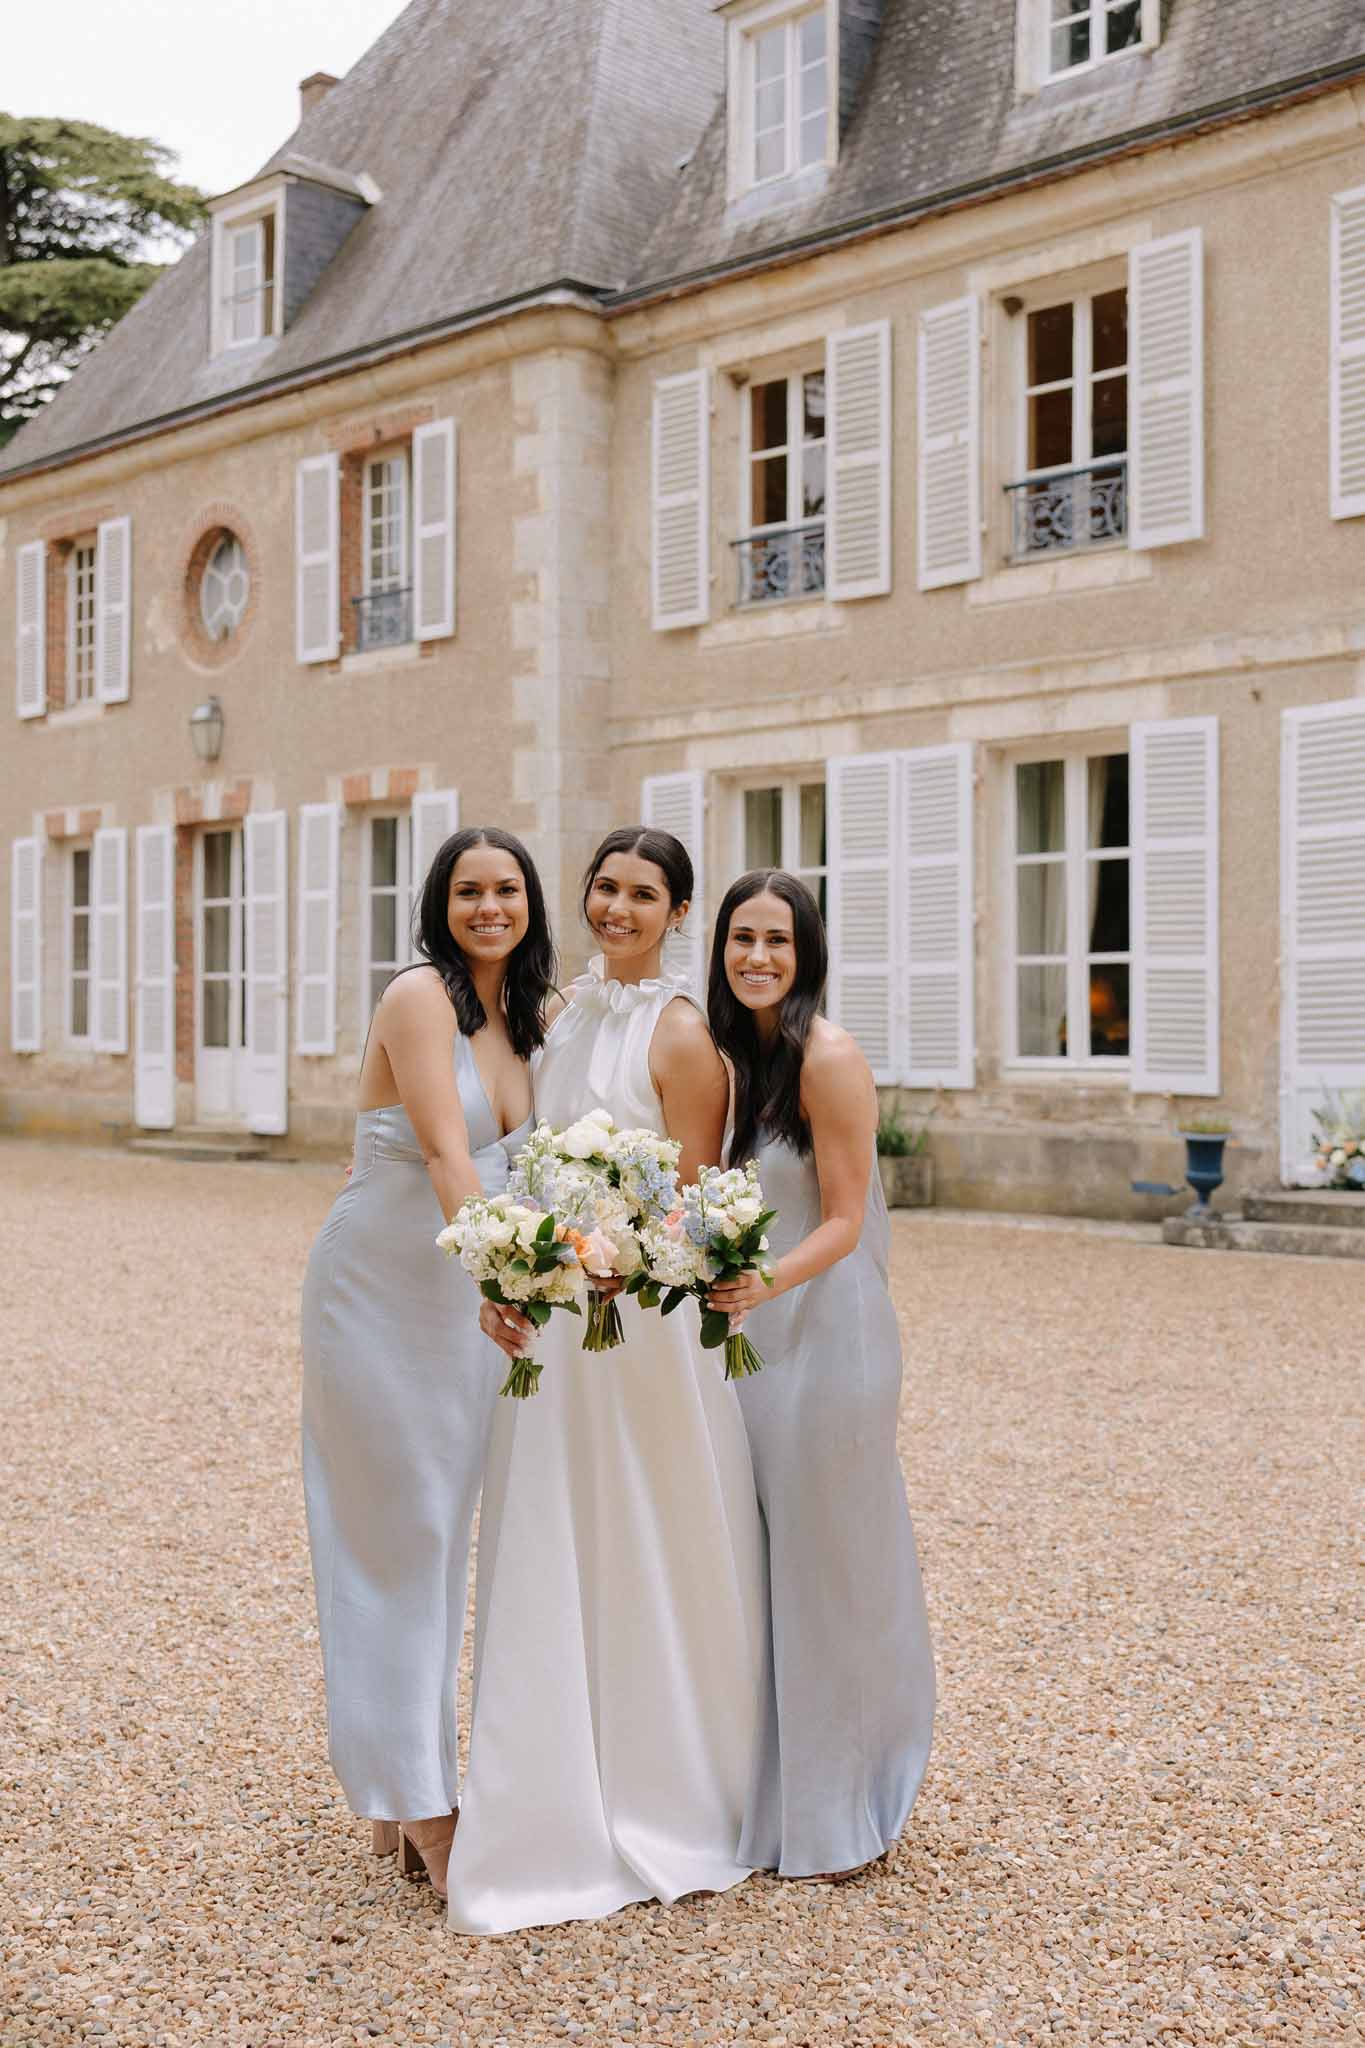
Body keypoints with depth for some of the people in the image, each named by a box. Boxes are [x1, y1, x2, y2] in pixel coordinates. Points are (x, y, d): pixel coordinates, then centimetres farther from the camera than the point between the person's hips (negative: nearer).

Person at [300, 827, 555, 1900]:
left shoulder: (530, 1018, 7)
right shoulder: (420, 996, -16)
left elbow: (522, 1162, 10)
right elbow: (445, 1154, -27)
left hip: (465, 1300, 7)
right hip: (380, 1289, -7)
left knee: (440, 1534, 13)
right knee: (400, 1535, -1)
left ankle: (406, 1786, 25)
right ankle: (416, 1797, 9)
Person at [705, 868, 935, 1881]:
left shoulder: (828, 1055, -14)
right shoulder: (736, 1052, 8)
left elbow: (843, 1221, -16)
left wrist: (769, 1283, -32)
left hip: (824, 1331, -7)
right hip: (755, 1334, 7)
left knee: (828, 1566, 4)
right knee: (768, 1565, 14)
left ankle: (840, 1816, 20)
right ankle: (778, 1797, 29)